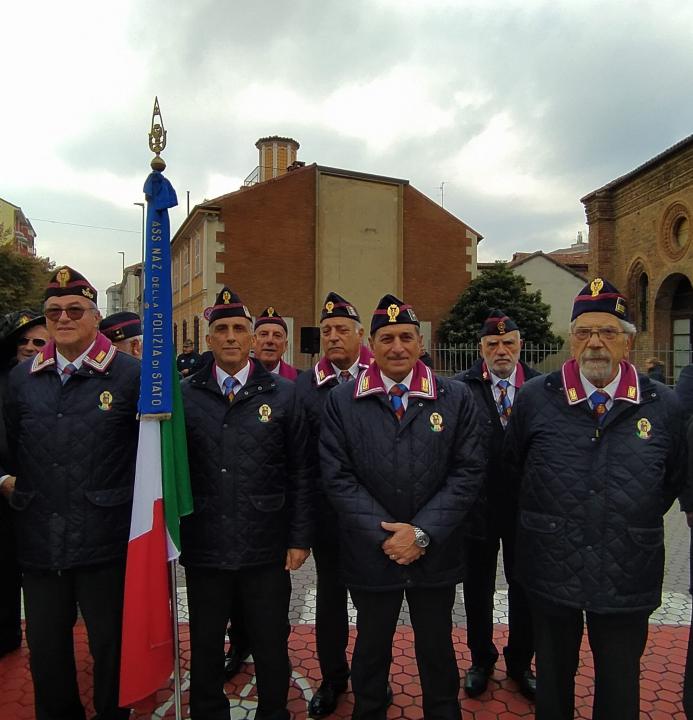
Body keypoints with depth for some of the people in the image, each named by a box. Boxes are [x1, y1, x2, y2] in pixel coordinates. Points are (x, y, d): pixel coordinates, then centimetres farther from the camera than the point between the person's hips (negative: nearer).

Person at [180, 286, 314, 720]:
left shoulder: (283, 394, -2)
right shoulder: (185, 395, 0)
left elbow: (301, 473, -1)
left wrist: (300, 538, -3)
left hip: (266, 549, -1)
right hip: (203, 546, 1)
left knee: (272, 647, 15)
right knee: (205, 647, 18)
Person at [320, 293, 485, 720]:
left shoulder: (456, 398, -3)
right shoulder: (342, 402, -4)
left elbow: (469, 472, -7)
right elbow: (338, 476, -7)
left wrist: (422, 532, -14)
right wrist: (383, 533, -14)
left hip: (436, 554, 0)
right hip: (370, 554, 0)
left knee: (437, 652, 20)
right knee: (371, 651, 20)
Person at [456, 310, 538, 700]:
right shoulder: (461, 387, -8)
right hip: (478, 504, -1)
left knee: (524, 587, 17)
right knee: (478, 587, 16)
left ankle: (521, 662, 40)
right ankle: (481, 659, 39)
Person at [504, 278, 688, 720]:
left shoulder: (664, 406, -4)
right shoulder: (535, 398, -6)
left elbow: (675, 481, 10)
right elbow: (512, 467, 7)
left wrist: (638, 525, 9)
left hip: (628, 578, 1)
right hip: (550, 570, 0)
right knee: (554, 675, 20)